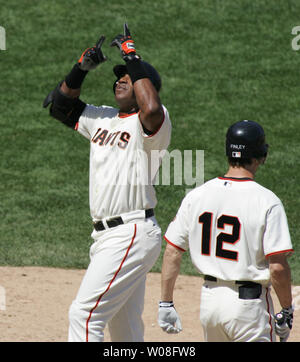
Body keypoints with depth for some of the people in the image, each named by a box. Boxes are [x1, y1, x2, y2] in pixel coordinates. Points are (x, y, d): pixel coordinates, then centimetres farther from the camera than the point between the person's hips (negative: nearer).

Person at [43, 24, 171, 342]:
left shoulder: (150, 124, -8)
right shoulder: (103, 119, 18)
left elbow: (151, 109, -31)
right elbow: (61, 105, 24)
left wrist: (133, 59, -20)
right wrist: (82, 67, 7)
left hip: (133, 234, -9)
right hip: (106, 237, 9)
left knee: (84, 313, -17)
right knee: (124, 330, 13)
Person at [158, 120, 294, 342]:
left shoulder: (196, 196, 1)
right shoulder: (267, 202, -13)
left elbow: (172, 253, 3)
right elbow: (277, 266, -17)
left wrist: (166, 303, 10)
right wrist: (287, 312, -4)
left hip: (209, 298, 6)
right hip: (249, 305, -6)